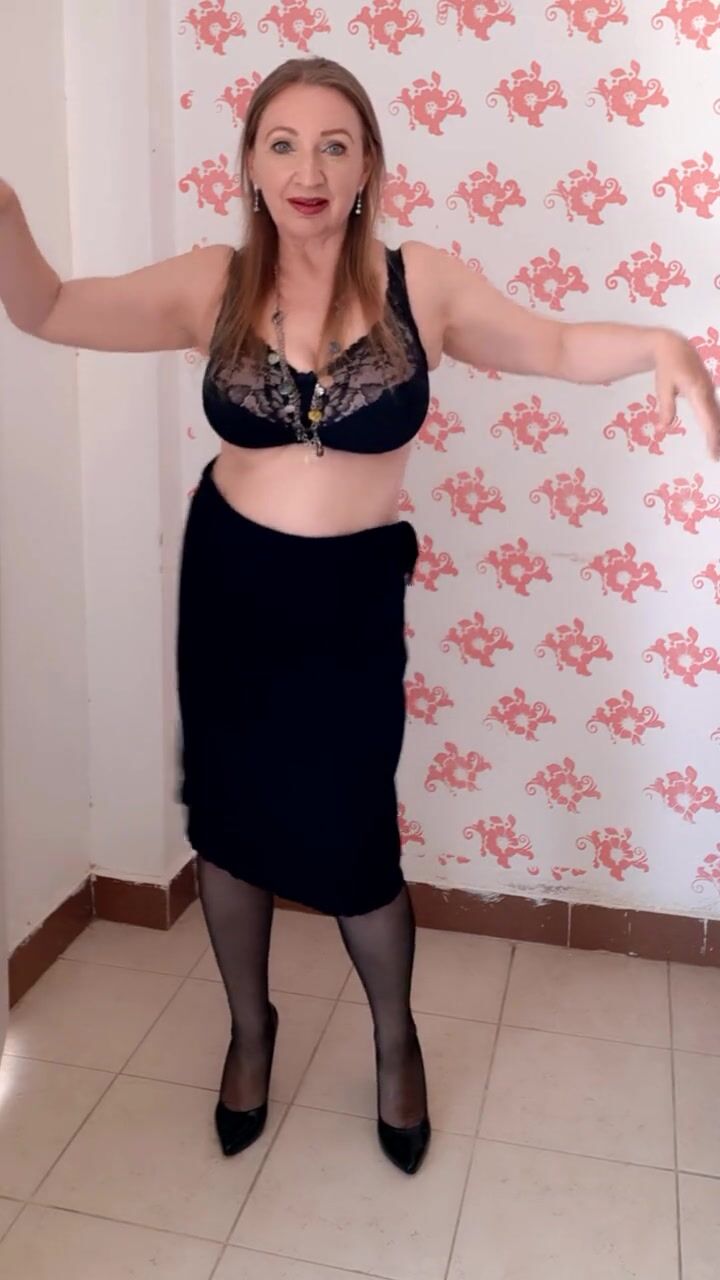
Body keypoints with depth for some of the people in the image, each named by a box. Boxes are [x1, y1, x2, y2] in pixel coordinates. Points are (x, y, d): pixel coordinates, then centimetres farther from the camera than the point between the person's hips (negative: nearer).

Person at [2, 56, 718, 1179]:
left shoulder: (419, 283, -7)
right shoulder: (214, 286, -4)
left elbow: (557, 348, -1)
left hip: (352, 595, -2)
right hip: (227, 582, 2)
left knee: (348, 843, 2)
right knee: (229, 822, 13)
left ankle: (396, 1039, 35)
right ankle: (251, 1026, 42)